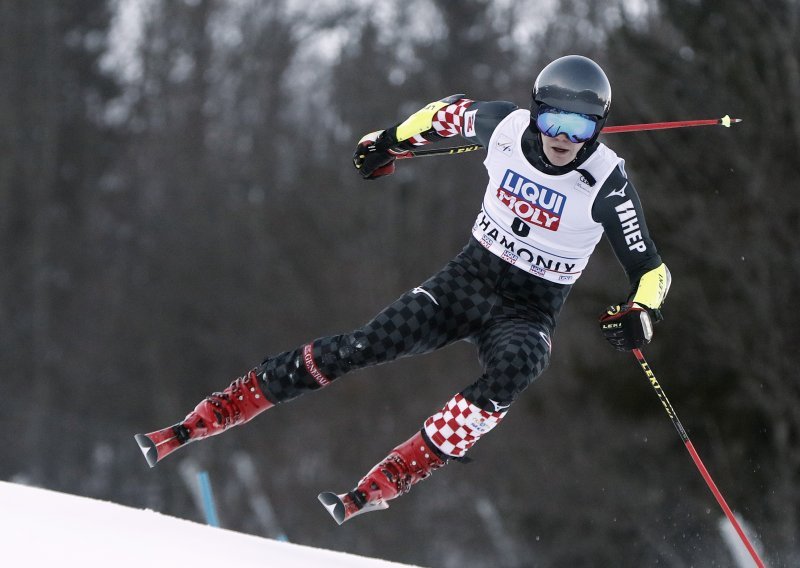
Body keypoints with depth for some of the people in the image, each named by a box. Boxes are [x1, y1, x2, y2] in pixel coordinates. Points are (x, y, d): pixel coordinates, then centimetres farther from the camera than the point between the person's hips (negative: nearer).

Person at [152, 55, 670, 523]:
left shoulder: (608, 183, -17)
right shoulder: (507, 127, -11)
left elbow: (651, 270, -12)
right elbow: (452, 111, 12)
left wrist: (642, 313, -32)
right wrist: (393, 141, 21)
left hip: (530, 312, -2)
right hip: (469, 276, 2)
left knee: (511, 372, -36)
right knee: (368, 345, -17)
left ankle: (378, 488, -41)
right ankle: (207, 418, -12)